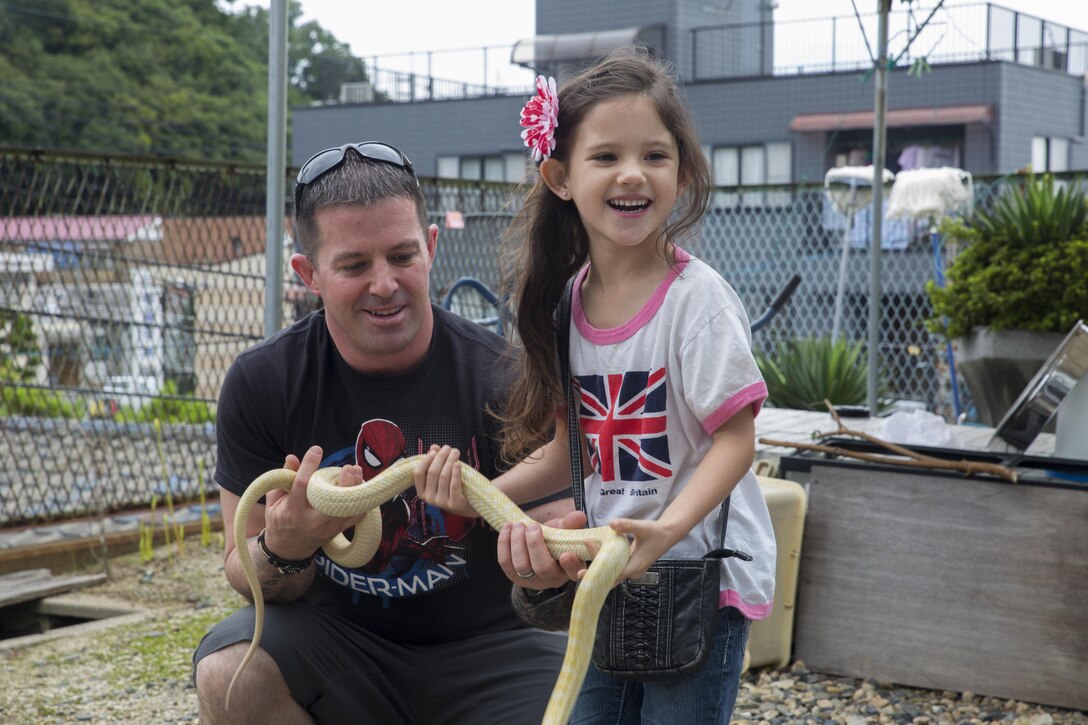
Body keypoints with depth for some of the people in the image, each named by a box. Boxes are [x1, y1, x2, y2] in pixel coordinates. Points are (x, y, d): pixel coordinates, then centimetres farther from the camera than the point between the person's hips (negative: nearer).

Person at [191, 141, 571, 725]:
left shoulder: (501, 377, -14)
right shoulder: (260, 384, -7)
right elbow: (246, 574, -2)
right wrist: (282, 552, -27)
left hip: (483, 643, -2)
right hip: (335, 630, 2)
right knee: (229, 675, -28)